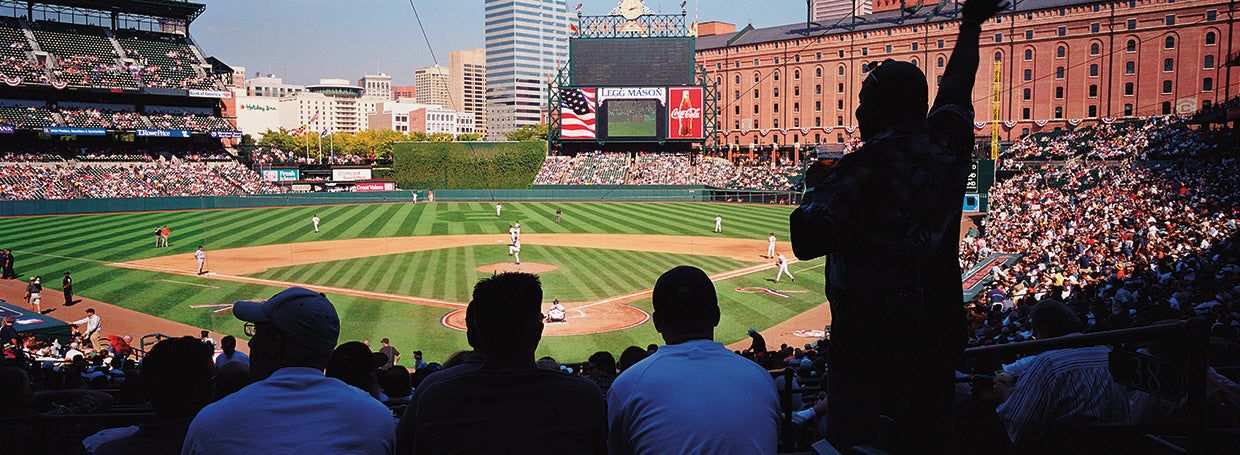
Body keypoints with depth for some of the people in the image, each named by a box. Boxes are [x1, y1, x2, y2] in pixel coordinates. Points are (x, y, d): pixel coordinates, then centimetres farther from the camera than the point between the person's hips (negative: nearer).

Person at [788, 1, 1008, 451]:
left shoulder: (863, 166, -18)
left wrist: (815, 185, 0)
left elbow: (806, 242, -19)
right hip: (940, 334, 6)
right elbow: (956, 86, 20)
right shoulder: (948, 144, 0)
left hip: (869, 343, -6)